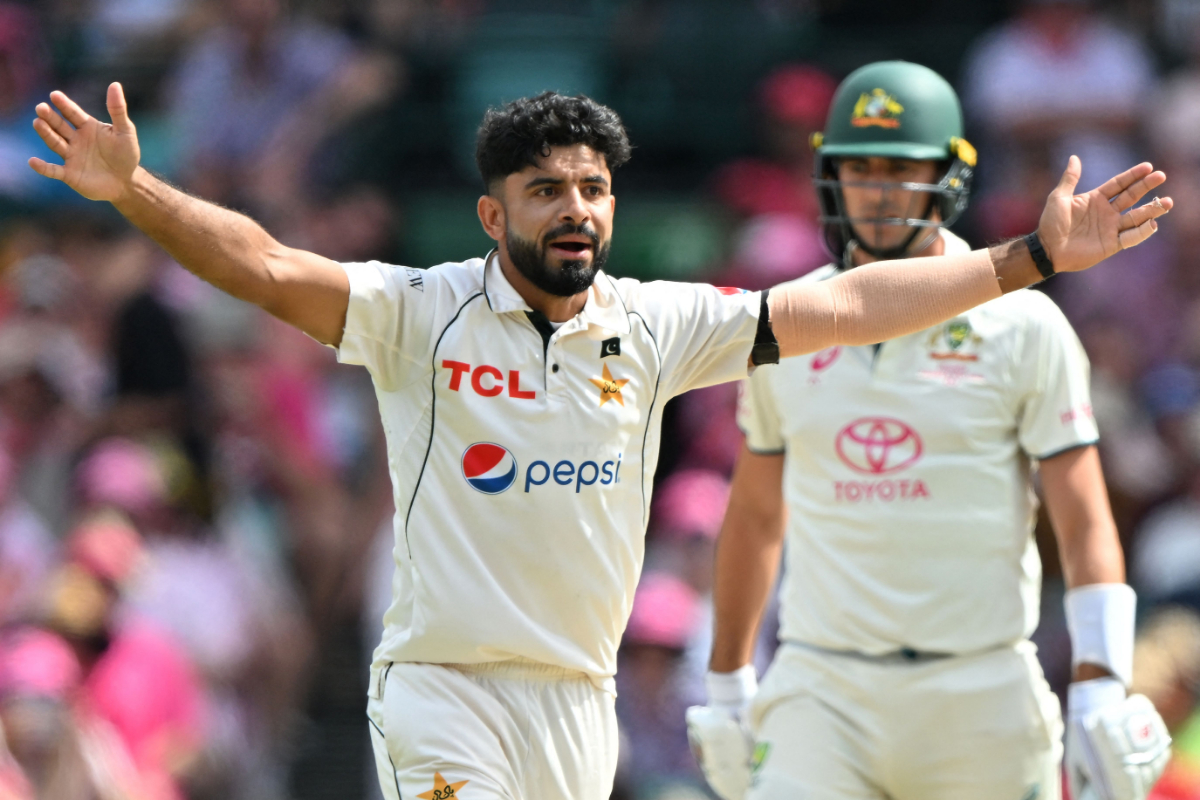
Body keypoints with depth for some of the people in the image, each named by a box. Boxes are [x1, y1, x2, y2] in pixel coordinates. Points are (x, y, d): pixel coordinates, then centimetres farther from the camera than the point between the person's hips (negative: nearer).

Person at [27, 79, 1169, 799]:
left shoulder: (655, 327, 6)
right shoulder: (423, 314, -5)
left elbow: (840, 308, 8)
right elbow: (268, 270, -16)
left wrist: (1031, 259, 6)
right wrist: (133, 192, -32)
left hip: (580, 700, 4)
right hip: (444, 691, -4)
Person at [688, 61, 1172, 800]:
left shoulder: (1023, 327, -1)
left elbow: (1086, 525, -4)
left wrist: (1101, 700, -14)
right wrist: (727, 688, 22)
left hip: (980, 701, -1)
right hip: (822, 692, 1)